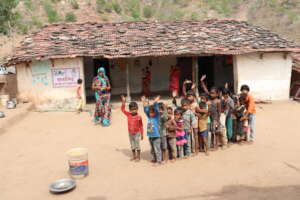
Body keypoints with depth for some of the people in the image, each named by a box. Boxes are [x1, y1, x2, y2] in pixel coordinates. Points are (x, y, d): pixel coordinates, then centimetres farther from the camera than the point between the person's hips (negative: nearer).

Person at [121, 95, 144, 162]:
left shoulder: (139, 117, -13)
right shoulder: (128, 115, -5)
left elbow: (141, 126, -6)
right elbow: (123, 109, -2)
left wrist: (142, 134, -3)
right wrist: (123, 102, -13)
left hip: (137, 133, -4)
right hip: (130, 133, 4)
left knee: (137, 145, 5)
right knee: (132, 145, 15)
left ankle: (138, 157, 18)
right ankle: (134, 156, 30)